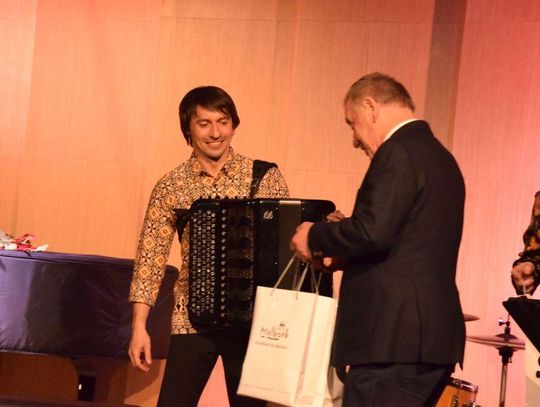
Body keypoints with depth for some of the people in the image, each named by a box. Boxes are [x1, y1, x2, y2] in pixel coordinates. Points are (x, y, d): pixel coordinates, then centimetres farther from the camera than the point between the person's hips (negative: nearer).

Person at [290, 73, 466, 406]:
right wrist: (345, 255, 19)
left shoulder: (399, 152, -11)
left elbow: (373, 231, -21)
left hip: (396, 339, -10)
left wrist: (315, 236, -5)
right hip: (434, 336, 10)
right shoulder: (439, 156, 19)